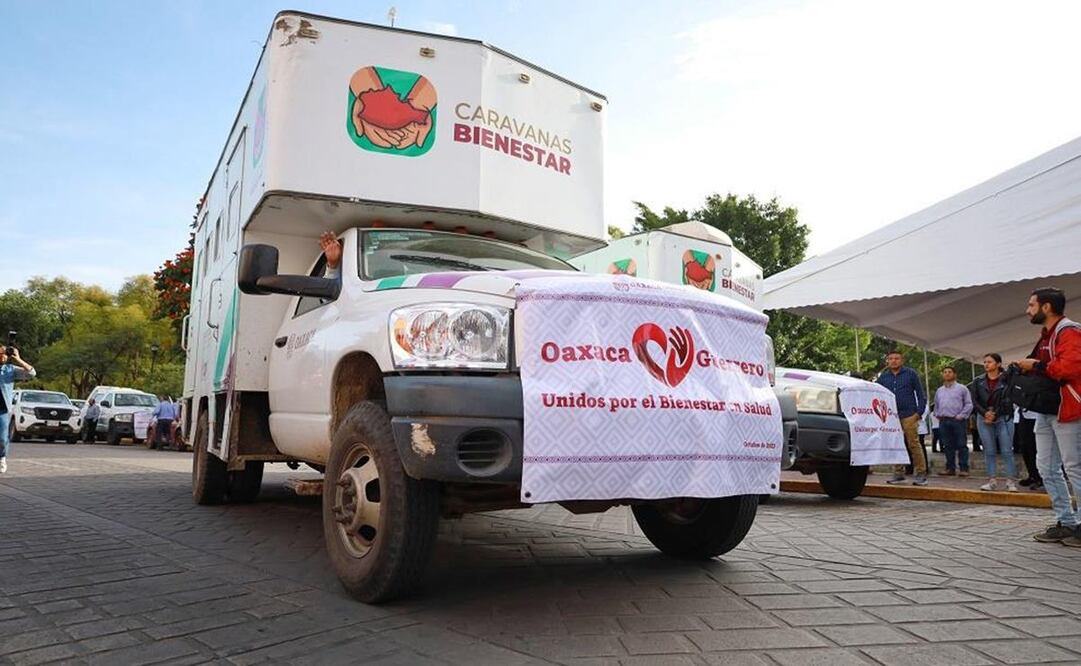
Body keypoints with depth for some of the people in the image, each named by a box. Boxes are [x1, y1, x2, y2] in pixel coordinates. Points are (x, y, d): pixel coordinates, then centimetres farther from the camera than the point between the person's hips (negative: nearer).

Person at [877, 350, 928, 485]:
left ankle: (921, 474, 0)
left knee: (913, 444, -6)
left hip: (908, 415, -4)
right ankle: (898, 474, 15)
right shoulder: (883, 377, 12)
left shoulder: (910, 374, 4)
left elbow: (921, 393, 4)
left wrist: (919, 412, -5)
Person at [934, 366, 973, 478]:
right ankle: (950, 468, 12)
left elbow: (969, 404, -2)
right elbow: (936, 405, 25)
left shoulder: (961, 389, 3)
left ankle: (963, 468, 0)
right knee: (948, 446, 6)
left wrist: (961, 416, -10)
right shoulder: (939, 390, 17)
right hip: (943, 421, 4)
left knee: (961, 445, -3)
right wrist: (938, 415, 10)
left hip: (957, 420, -4)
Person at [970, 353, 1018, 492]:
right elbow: (975, 401, 3)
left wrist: (994, 415, -13)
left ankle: (1011, 481, -2)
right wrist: (985, 413, -13)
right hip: (984, 419, 3)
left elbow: (1007, 400, -7)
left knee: (1007, 451, -5)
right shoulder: (978, 381, 9)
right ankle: (992, 481, 6)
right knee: (989, 452, 3)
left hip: (1003, 418, -3)